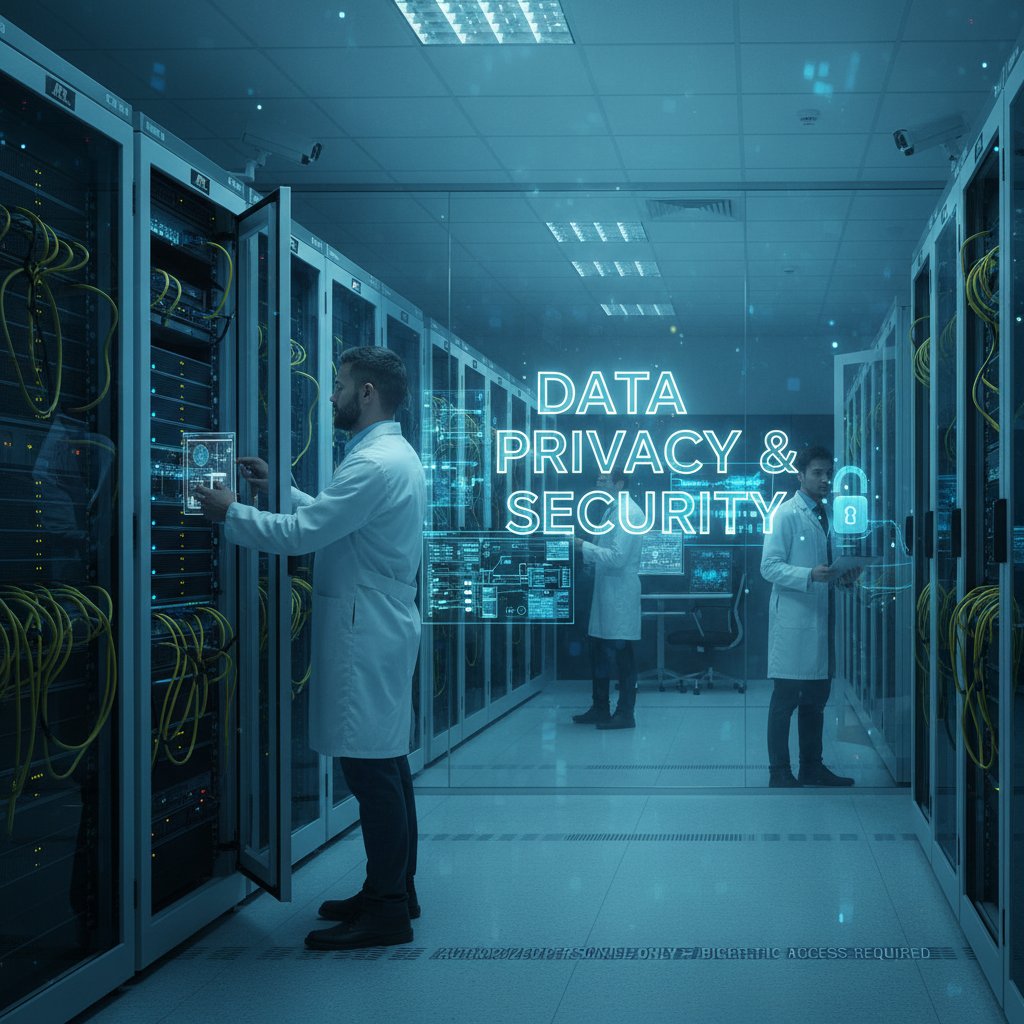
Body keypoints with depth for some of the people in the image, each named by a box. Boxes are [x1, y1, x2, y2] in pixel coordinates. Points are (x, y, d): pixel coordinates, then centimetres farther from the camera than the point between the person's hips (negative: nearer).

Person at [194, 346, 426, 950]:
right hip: (381, 628, 11)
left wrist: (230, 512, -7)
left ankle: (387, 912, -1)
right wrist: (278, 488, 22)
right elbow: (331, 520, 24)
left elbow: (300, 534, -20)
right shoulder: (395, 455, 17)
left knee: (372, 770, -6)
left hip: (366, 635, -11)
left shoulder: (376, 464, -18)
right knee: (386, 765, 16)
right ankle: (394, 892, 25)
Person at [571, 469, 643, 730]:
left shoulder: (628, 513, -15)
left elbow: (618, 557, -22)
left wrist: (585, 547, -17)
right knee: (599, 652, 15)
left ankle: (625, 714, 8)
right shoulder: (612, 511, 15)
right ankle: (600, 709, 26)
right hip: (605, 592, 9)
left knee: (621, 655, -1)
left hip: (620, 594, -9)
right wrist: (587, 555, 5)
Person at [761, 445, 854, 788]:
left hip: (820, 617, 8)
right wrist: (810, 575, -26)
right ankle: (779, 772, 3)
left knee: (816, 698, 13)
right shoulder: (786, 514, -7)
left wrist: (839, 576, 3)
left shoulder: (827, 515, 16)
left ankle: (812, 767, 22)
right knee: (785, 698, -3)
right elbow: (770, 567, -13)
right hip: (793, 619, -7)